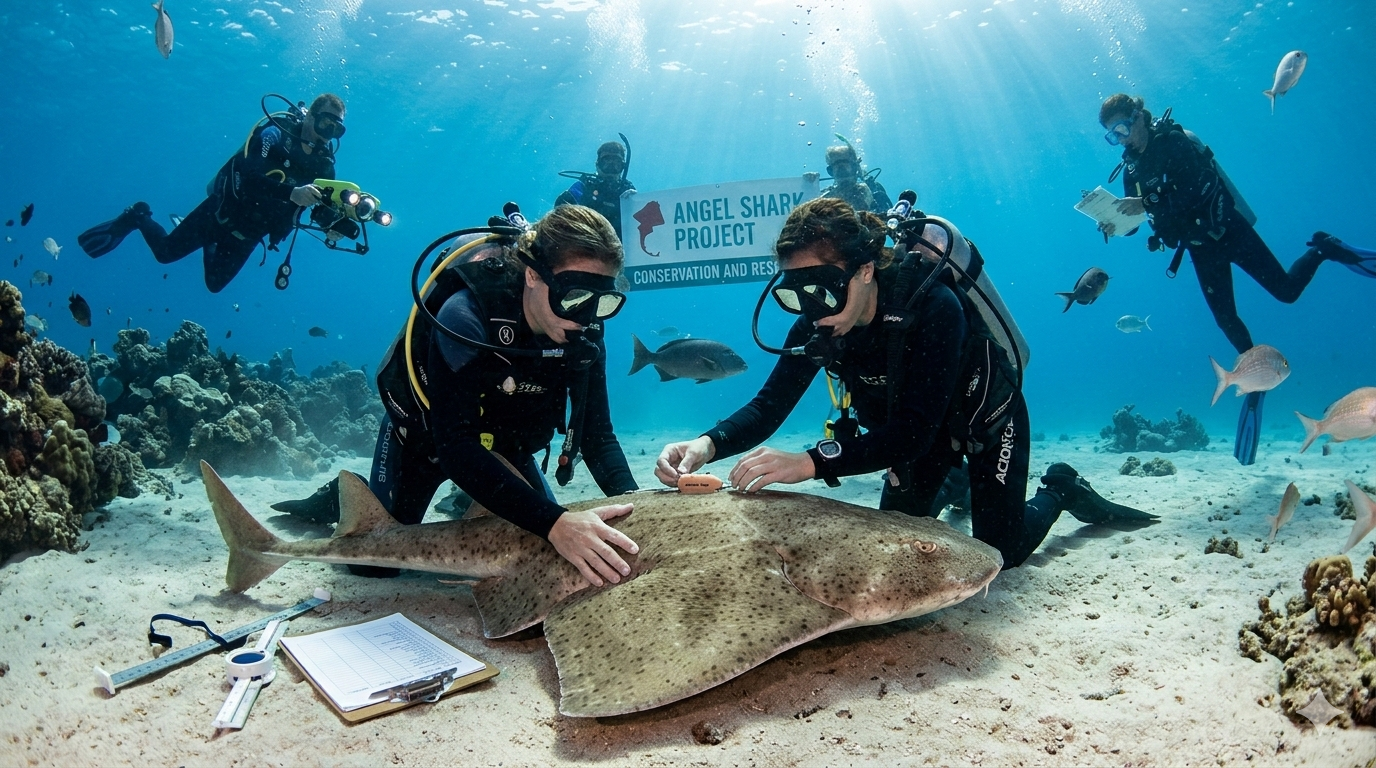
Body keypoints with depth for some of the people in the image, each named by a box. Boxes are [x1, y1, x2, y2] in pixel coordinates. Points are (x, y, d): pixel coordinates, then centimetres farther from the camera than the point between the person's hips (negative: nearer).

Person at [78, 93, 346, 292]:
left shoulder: (324, 163, -6)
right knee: (165, 252, 4)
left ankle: (210, 246, 46)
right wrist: (292, 192, -50)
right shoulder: (277, 133, -21)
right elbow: (249, 175, -34)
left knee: (215, 283, 17)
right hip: (223, 212, -4)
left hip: (249, 232, 5)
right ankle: (138, 218, 34)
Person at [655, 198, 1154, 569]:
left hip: (987, 414, -5)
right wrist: (709, 445, -43)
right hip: (913, 428, 5)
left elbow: (914, 432, -46)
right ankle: (949, 485, 37)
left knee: (999, 551, -4)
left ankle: (1061, 490, 27)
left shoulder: (933, 306, -41)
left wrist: (811, 462, -58)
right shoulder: (816, 324, -24)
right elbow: (769, 405, -22)